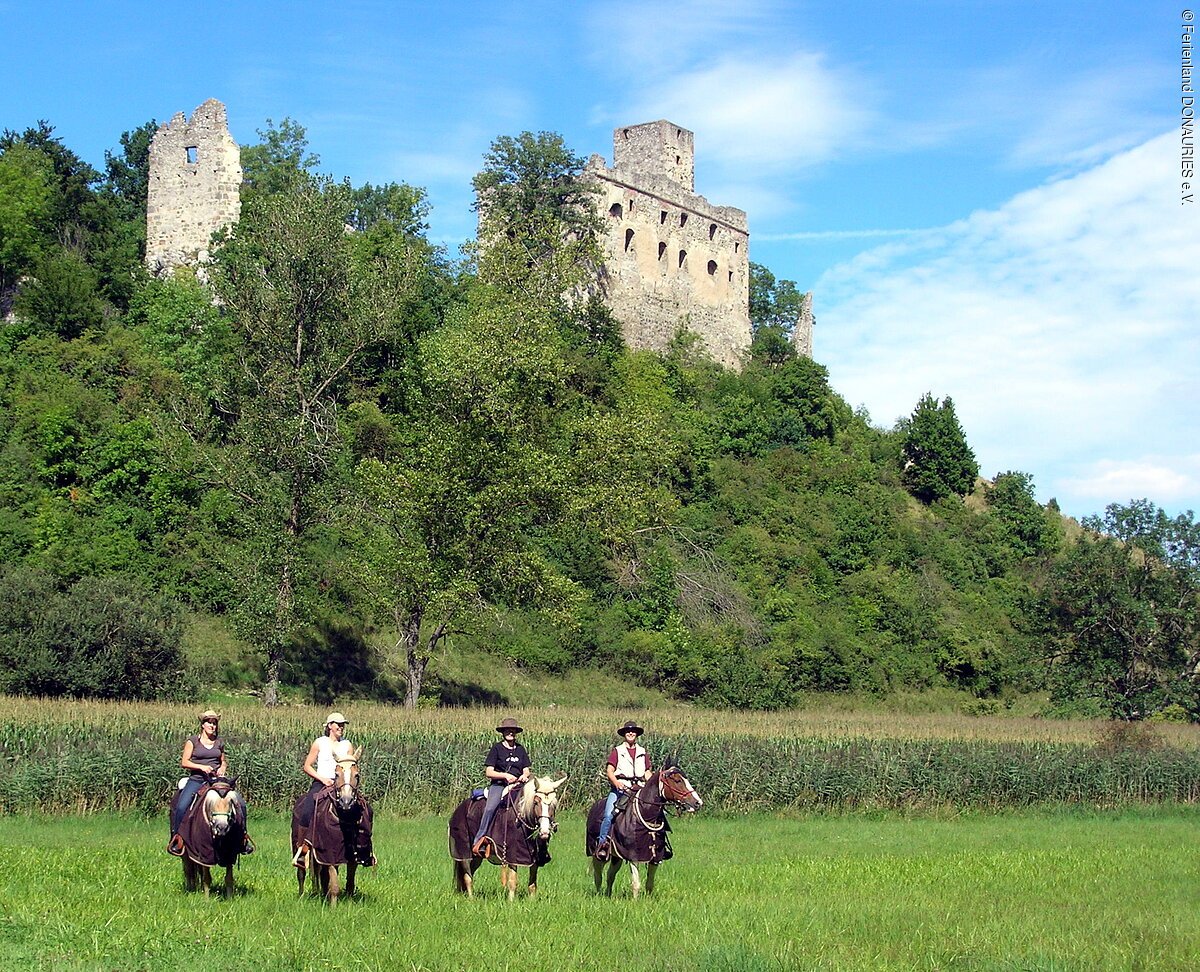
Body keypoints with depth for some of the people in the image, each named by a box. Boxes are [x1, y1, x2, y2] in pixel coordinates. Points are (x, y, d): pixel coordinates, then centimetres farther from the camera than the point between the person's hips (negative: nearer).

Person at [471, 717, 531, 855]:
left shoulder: (521, 749, 17)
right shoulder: (497, 748, 4)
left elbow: (526, 771, 19)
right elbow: (488, 772, 0)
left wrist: (524, 776, -5)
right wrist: (505, 775, -14)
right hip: (498, 785, -4)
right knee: (490, 808, -31)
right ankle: (479, 841, -30)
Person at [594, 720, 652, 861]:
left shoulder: (643, 753, 19)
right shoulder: (617, 751, 10)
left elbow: (648, 773, 19)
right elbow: (609, 771, 2)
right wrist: (616, 783, -18)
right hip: (620, 788, -3)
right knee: (609, 814, -24)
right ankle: (602, 843, -17)